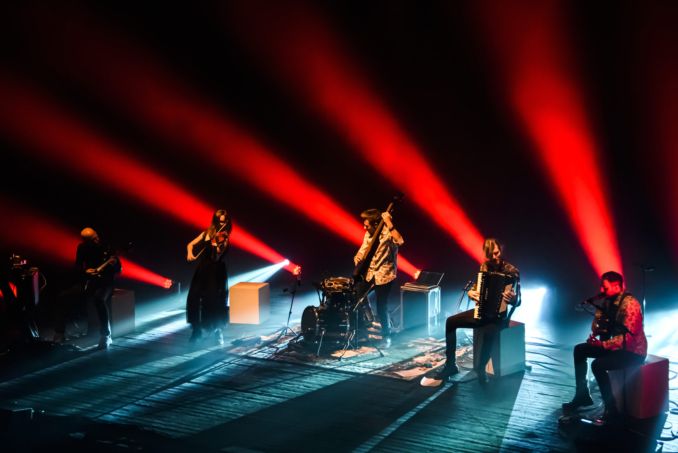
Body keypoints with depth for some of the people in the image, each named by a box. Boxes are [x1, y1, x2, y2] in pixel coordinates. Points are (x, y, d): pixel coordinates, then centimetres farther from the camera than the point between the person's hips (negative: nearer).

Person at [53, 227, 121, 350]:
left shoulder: (107, 246, -9)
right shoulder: (82, 248, 0)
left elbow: (119, 269, -7)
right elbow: (77, 267, 8)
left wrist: (114, 264, -30)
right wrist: (85, 271, -13)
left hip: (104, 283, -4)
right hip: (87, 282, 4)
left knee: (99, 299, -38)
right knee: (64, 297, -17)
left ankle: (105, 336, -30)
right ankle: (59, 334, -7)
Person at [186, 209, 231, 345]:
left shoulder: (224, 237, -4)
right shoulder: (207, 233, 9)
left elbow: (216, 257, -16)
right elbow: (190, 245, 11)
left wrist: (218, 246, -35)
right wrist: (190, 253, -10)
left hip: (215, 272, -4)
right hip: (202, 270, 4)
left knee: (213, 302, -9)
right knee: (194, 299, -4)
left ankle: (218, 332, 9)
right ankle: (197, 330, 15)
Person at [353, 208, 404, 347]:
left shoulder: (388, 233, -19)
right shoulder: (369, 234, 3)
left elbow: (400, 241, -41)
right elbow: (363, 250, 12)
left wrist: (389, 224, -44)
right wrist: (358, 258, -10)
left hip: (384, 275, -7)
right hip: (369, 272, 7)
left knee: (381, 307, -8)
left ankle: (386, 336, 12)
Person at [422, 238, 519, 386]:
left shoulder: (511, 271, -12)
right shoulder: (484, 267, 4)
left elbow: (517, 302, -12)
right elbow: (475, 288, 14)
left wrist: (512, 299, -35)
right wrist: (471, 293, -9)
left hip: (498, 315, -6)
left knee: (489, 332, -38)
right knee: (451, 321, -10)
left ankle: (480, 369, -19)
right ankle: (450, 365, -5)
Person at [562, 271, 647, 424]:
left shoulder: (629, 304, -24)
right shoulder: (608, 301, 3)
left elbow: (627, 338, -30)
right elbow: (595, 329, 6)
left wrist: (601, 344, -30)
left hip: (633, 352, -9)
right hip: (618, 346, 9)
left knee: (598, 364, -29)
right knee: (580, 350, 10)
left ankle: (611, 410, -19)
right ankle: (582, 395, 17)